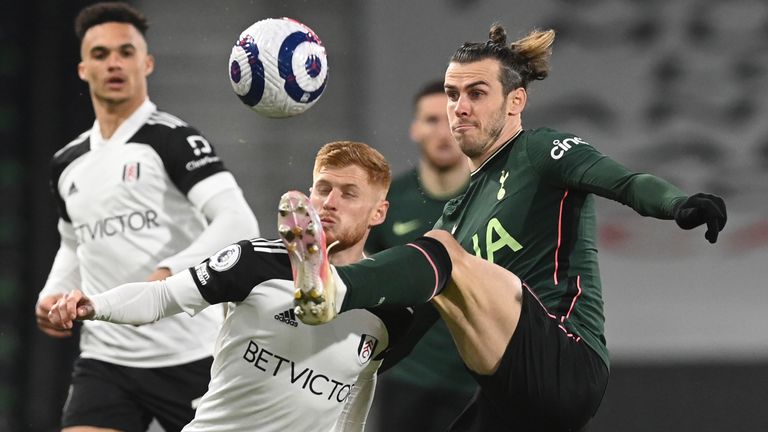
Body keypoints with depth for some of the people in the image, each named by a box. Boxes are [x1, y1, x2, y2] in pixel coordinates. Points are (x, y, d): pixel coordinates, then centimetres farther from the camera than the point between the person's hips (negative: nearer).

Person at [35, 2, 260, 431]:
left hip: (188, 359, -5)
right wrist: (55, 295, 13)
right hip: (103, 360, 5)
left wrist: (170, 274, -31)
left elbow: (239, 223, -18)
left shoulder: (173, 139, -6)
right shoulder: (68, 164, 14)